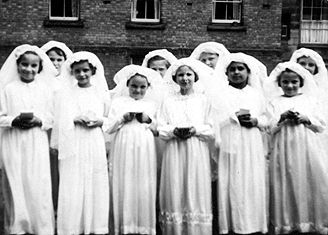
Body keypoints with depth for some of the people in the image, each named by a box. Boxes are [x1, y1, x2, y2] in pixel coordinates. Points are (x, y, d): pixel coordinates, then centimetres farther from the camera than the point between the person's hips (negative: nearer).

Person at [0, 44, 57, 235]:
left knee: (39, 186, 1)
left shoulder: (44, 89, 5)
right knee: (16, 185, 5)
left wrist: (38, 121, -13)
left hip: (37, 146, 0)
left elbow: (52, 118, 5)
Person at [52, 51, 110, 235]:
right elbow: (60, 121, 2)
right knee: (73, 188, -2)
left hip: (96, 146, 2)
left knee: (96, 187, 3)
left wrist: (101, 121, -6)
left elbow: (110, 119, 13)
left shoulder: (101, 94, 9)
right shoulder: (65, 94, 4)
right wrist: (76, 119, -14)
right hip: (74, 146, -1)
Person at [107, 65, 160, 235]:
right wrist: (122, 118, -10)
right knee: (124, 186, -2)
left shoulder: (152, 103, 13)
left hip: (145, 149, 1)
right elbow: (109, 128, 5)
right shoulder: (118, 101, 10)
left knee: (144, 187, 0)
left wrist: (148, 119, -6)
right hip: (124, 148, 0)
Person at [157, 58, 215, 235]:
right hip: (174, 154, 1)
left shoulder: (203, 100, 7)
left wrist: (196, 129, -14)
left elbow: (211, 131, 2)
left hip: (197, 154, 0)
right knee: (175, 191, 0)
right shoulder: (168, 102, 9)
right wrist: (173, 131, -14)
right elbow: (161, 130, 4)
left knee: (197, 192, -1)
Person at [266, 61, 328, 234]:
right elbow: (269, 127, 1)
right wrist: (282, 117, -13)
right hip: (284, 150, -1)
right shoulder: (275, 103, 7)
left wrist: (306, 119, -8)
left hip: (308, 149, 1)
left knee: (312, 183, -2)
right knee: (288, 186, -1)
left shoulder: (310, 100, 10)